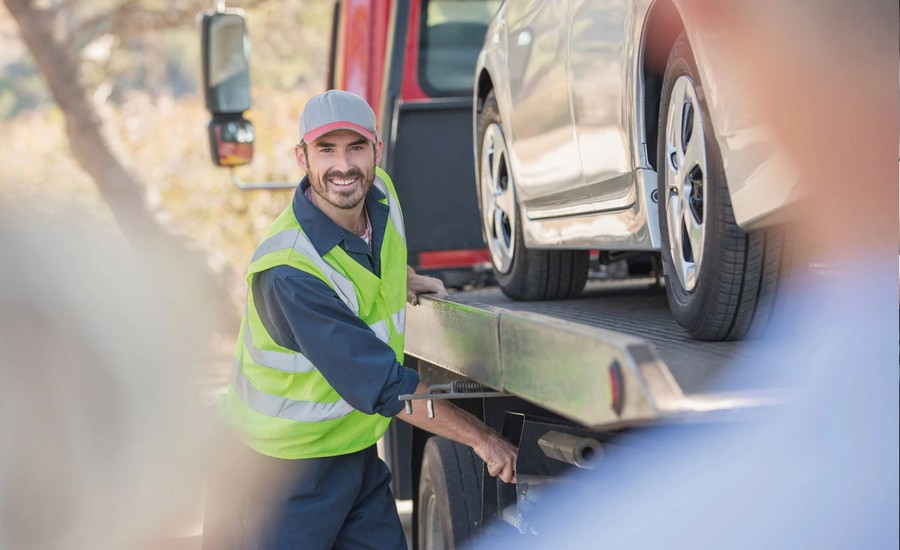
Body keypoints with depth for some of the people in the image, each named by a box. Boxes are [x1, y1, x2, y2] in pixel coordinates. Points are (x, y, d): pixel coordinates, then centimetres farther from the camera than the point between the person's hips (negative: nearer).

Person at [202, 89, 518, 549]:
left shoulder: (381, 194, -5)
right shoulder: (288, 271, -29)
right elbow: (384, 386, -28)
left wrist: (403, 279, 19)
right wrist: (481, 437, -23)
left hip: (357, 451, 7)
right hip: (285, 469, -7)